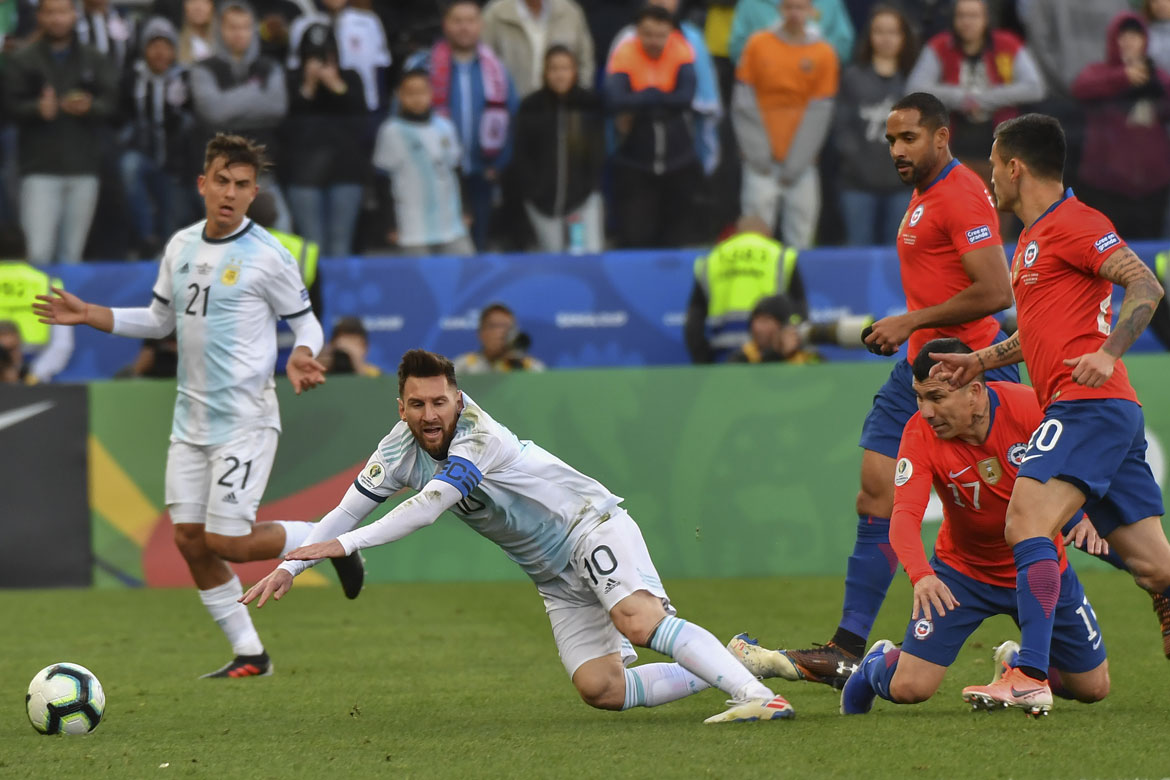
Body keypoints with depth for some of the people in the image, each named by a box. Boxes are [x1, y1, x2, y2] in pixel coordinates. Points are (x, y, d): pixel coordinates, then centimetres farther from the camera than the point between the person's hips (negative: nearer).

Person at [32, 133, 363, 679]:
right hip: (191, 419, 7)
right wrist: (89, 315, 10)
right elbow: (159, 320, 20)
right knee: (189, 540, 3)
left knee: (227, 542, -12)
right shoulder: (181, 246, 8)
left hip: (244, 419, -7)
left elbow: (307, 323, -2)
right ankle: (249, 655, 13)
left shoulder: (267, 256, -10)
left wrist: (302, 358, -24)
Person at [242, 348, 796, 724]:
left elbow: (427, 508, -33)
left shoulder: (479, 434, -24)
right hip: (556, 578, 7)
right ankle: (723, 666, 5)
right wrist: (289, 567, -2)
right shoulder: (401, 448, -1)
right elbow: (347, 512, 7)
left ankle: (755, 693, -39)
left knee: (639, 620, -35)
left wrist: (344, 544, -37)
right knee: (599, 690, -9)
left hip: (592, 525, -7)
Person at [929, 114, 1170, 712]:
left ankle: (1030, 676, -27)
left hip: (1087, 405, -10)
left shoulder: (1072, 224, -6)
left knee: (1026, 523, -20)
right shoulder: (1031, 240, 25)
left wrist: (1107, 354, -25)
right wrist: (982, 360, 24)